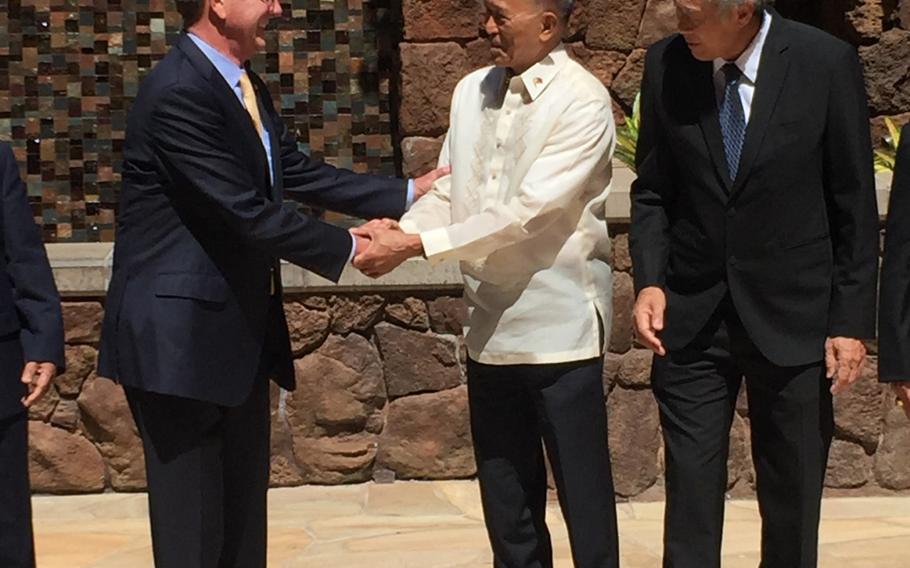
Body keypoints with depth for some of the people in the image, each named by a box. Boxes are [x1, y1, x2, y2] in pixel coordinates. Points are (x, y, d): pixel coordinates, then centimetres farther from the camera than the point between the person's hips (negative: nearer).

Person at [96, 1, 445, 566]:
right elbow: (250, 215, -22)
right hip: (182, 336, -10)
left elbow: (300, 175, 14)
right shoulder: (180, 93, -21)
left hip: (240, 332, 10)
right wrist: (349, 248, -12)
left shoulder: (247, 88, 10)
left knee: (243, 519, 16)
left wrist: (408, 193, 10)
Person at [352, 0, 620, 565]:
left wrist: (416, 245, -21)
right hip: (490, 327, 6)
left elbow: (525, 211, -21)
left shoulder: (583, 102, -13)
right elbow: (448, 193, 8)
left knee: (583, 495, 4)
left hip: (559, 328, -6)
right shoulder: (472, 92, 8)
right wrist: (397, 228, -13)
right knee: (506, 501, 15)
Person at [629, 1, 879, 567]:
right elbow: (652, 190, 8)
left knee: (793, 494, 9)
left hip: (791, 316, -1)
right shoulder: (666, 65, -3)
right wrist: (649, 280, -7)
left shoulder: (826, 64, -9)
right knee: (691, 488, 3)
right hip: (691, 316, 2)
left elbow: (855, 203, -4)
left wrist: (852, 320, -5)